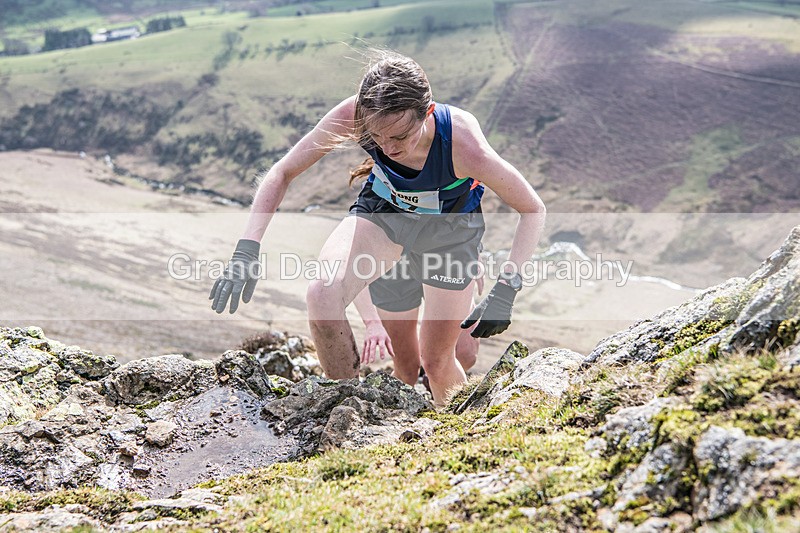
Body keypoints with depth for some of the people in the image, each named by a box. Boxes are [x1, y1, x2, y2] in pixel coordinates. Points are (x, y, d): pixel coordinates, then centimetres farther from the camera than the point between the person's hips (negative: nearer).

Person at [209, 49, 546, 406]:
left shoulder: (463, 145, -38)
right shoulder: (353, 116, -31)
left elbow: (533, 210, -25)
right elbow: (282, 173, -19)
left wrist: (505, 289, -35)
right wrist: (247, 249, -31)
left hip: (448, 229, -1)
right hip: (382, 211, 2)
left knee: (437, 363, 6)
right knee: (321, 294, -29)